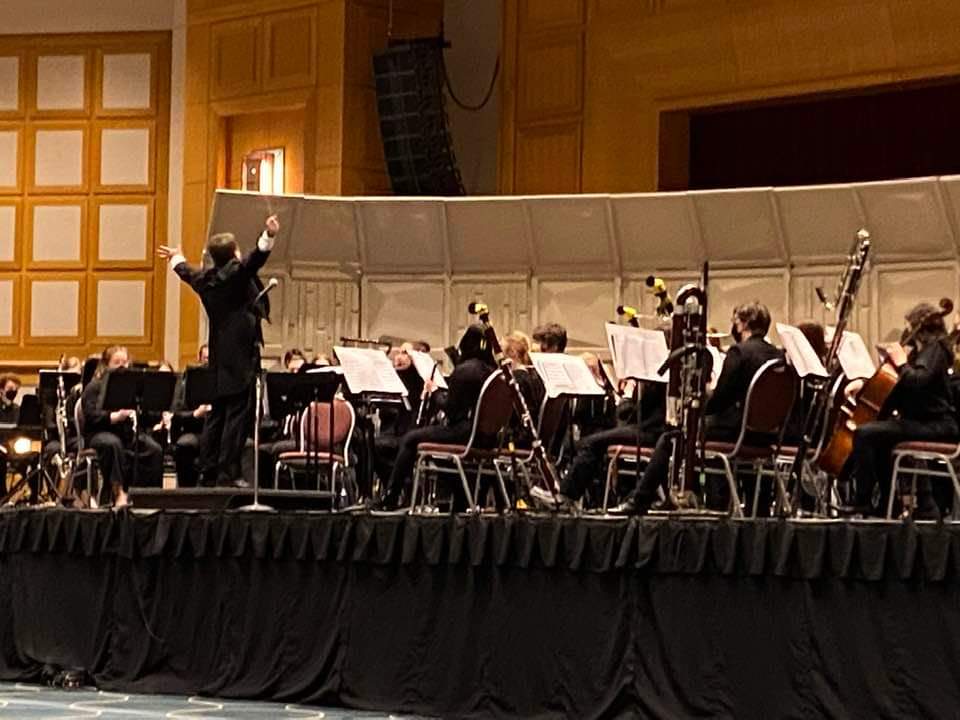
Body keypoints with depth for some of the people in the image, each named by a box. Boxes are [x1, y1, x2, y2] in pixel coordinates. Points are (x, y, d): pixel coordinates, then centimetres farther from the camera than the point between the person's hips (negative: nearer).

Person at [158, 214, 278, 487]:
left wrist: (177, 259, 55)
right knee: (238, 414, -8)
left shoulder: (205, 278, 12)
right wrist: (268, 237, -44)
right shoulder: (237, 273, -10)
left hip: (219, 359, 8)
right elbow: (254, 259, -30)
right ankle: (228, 472, -12)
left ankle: (207, 470, 15)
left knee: (217, 414, 14)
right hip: (241, 357, -8)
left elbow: (188, 273, 34)